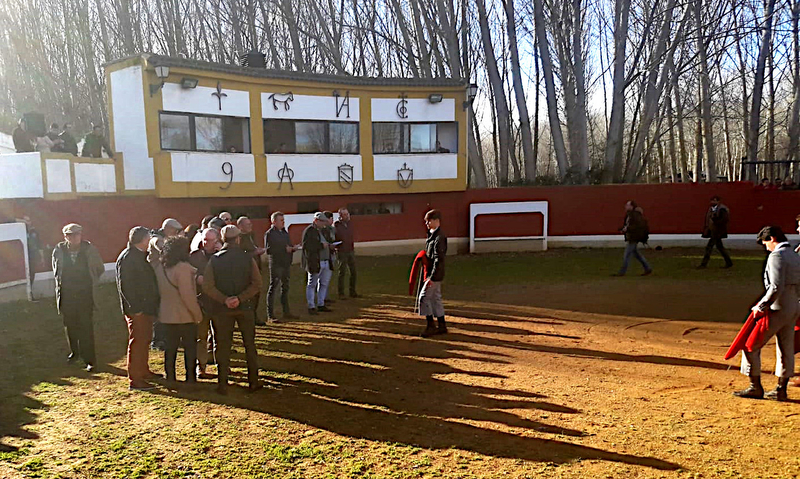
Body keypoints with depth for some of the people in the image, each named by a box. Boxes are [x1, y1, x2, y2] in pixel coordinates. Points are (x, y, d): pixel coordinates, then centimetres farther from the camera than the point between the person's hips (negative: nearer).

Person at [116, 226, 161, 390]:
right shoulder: (127, 257, -16)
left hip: (146, 306, 9)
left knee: (145, 340, 18)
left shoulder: (141, 255, 13)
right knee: (137, 342, -4)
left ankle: (143, 371, 31)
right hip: (136, 309, -9)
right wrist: (135, 307, -20)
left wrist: (153, 303, 11)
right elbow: (124, 286, -20)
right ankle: (134, 379, 3)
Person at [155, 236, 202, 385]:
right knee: (190, 347, 7)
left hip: (166, 314, 6)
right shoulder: (182, 268, -20)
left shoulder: (159, 267, 2)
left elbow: (159, 290, 11)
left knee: (170, 346, 15)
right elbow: (187, 295, -22)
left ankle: (170, 377, 20)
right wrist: (197, 313, -13)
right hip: (185, 315, -6)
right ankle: (191, 378, 12)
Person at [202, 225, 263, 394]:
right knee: (250, 344, 12)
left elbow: (207, 286, -10)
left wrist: (224, 300, -11)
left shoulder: (214, 260, -2)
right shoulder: (247, 258, -3)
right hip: (244, 307, 0)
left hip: (222, 309, 0)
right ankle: (253, 381, 16)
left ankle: (223, 384, 10)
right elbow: (257, 284, -12)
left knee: (223, 346, 8)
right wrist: (240, 298, -14)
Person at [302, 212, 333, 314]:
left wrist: (329, 246, 9)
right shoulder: (309, 231, -10)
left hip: (325, 261, 9)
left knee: (324, 283, 12)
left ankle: (321, 305, 23)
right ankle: (311, 307, 7)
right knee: (312, 285, 1)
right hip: (315, 262, -8)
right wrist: (321, 245, -20)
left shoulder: (322, 230, 18)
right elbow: (307, 246, -20)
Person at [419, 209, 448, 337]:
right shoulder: (432, 236, 13)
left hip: (435, 275, -10)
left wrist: (431, 277, -23)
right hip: (432, 273, 10)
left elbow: (439, 259, -22)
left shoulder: (439, 238, -18)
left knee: (424, 297, -7)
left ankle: (430, 326, 0)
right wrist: (429, 275, 20)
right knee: (436, 298, 13)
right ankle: (442, 326, 21)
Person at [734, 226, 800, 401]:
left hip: (777, 309, -9)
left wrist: (762, 305, -16)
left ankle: (755, 387, 5)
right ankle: (781, 390, 22)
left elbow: (776, 287, -23)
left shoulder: (776, 256, -13)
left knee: (751, 345, 0)